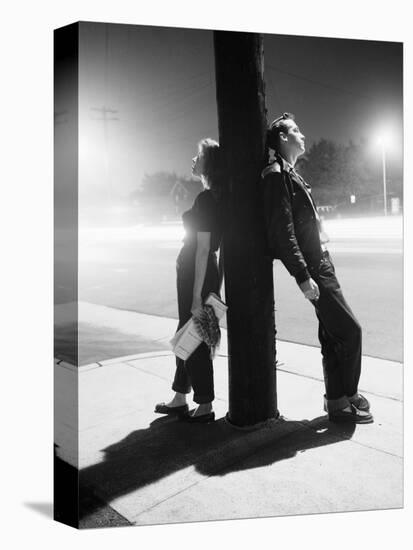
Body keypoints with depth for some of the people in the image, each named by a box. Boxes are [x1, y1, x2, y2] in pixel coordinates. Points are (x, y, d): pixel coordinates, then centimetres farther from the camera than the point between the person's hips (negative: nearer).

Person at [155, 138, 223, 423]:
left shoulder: (205, 199, -18)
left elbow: (203, 248, -22)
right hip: (199, 271, 10)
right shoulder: (217, 197, 10)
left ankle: (205, 407, 14)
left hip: (197, 273, -10)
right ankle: (180, 399, 31)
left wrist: (197, 295, -22)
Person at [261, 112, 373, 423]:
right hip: (312, 266, -10)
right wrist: (303, 276, -22)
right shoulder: (277, 175, -12)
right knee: (350, 329, -6)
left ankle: (336, 398, 25)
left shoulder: (290, 174, 19)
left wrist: (323, 265, 16)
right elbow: (284, 231, -19)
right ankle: (345, 398, 10)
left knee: (332, 333, 13)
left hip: (320, 261, 10)